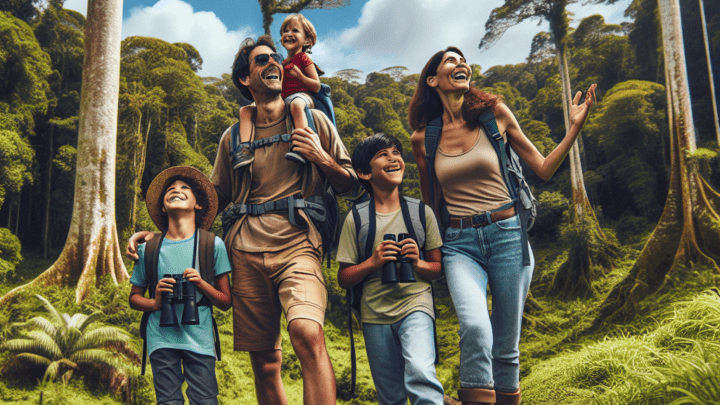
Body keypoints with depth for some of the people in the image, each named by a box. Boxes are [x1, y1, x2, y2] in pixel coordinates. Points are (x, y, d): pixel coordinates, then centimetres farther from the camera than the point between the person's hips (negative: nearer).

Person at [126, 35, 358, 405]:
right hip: (246, 252, 3)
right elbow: (214, 200, 23)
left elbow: (350, 188, 14)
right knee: (265, 364, 4)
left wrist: (323, 159, -5)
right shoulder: (232, 137, 17)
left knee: (307, 333, -29)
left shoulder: (311, 120, 12)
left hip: (296, 245, -2)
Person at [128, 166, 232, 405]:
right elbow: (134, 298, 15)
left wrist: (201, 284, -12)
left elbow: (226, 302, 6)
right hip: (162, 338, 1)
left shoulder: (212, 245, 2)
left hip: (199, 338, -1)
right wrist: (155, 303, -6)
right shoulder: (148, 249, 5)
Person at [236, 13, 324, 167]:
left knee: (296, 104, -46)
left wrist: (298, 74, -13)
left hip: (301, 95, -8)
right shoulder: (282, 63, 25)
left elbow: (317, 87, -2)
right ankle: (246, 151, -22)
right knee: (245, 110, -3)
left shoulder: (303, 59, 5)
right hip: (281, 102, 8)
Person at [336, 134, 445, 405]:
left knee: (420, 373, -28)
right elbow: (343, 279, 2)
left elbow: (438, 268, 8)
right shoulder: (356, 219, -1)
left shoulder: (421, 212, 2)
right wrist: (372, 262, -15)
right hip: (375, 313, 1)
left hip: (415, 304, -1)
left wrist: (418, 263, -12)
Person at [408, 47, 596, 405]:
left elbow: (543, 169, 8)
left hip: (507, 236, 1)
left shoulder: (494, 114, 4)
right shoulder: (422, 139, 6)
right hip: (459, 244, 0)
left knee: (506, 346, 6)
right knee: (475, 328, -26)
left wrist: (575, 126, 2)